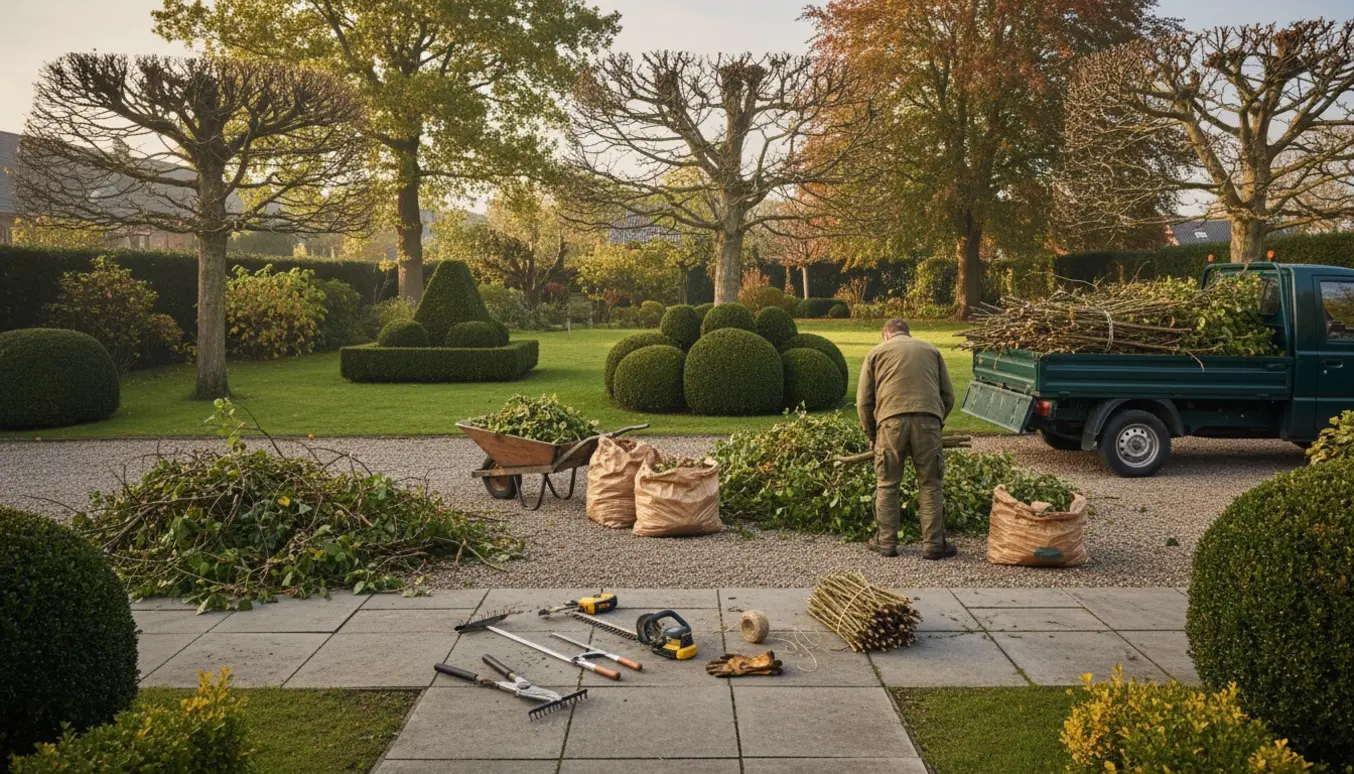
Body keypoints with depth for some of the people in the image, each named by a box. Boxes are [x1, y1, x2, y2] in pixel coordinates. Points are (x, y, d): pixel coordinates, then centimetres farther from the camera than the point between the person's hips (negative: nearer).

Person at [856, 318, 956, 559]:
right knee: (930, 485, 8)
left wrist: (871, 434, 22)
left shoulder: (877, 352, 18)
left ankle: (886, 542, 15)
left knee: (887, 485, 10)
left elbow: (864, 400, 12)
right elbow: (948, 396, 19)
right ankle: (933, 544, 10)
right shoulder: (931, 350, 24)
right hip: (928, 420, 1)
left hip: (891, 421, -1)